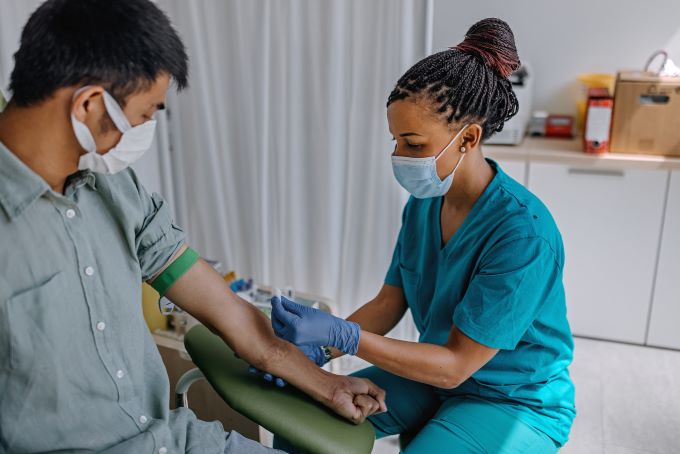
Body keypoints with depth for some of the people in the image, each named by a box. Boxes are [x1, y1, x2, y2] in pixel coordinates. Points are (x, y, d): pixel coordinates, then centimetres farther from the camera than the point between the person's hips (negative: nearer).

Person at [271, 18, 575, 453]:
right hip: (436, 375, 6)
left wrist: (340, 334, -33)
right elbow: (389, 302, -2)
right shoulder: (424, 204, -7)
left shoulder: (523, 233, -29)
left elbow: (456, 365, -26)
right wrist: (317, 349, -18)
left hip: (515, 401, -6)